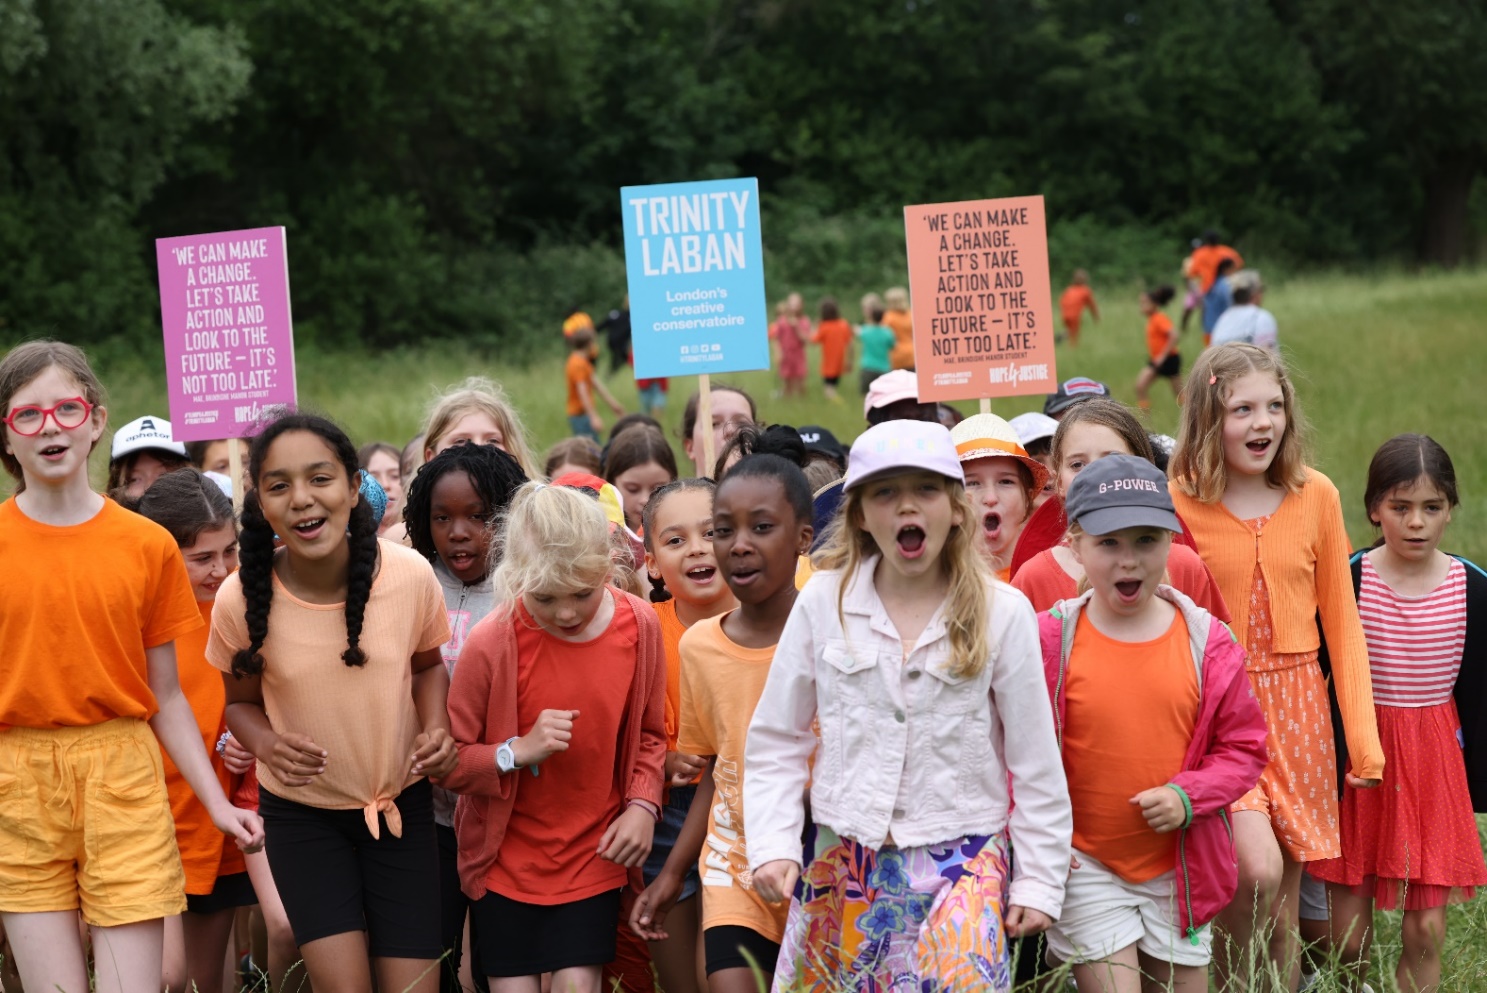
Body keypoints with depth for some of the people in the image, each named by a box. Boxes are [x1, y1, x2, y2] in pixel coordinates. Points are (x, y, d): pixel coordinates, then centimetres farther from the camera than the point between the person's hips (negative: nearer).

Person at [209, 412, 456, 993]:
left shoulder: (411, 575, -16)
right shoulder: (242, 598, -17)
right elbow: (241, 702, 1)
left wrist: (437, 729, -13)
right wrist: (267, 744, -21)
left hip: (401, 803, 1)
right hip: (301, 813, -1)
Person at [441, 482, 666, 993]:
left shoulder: (639, 626, -8)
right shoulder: (492, 643, -18)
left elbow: (650, 735, 7)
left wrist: (642, 805, -8)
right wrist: (518, 751, -26)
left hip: (593, 855, 2)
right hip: (507, 859, -1)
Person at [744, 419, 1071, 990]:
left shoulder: (1002, 613, -4)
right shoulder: (824, 603, -1)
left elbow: (1035, 761, 1)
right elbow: (776, 740, 5)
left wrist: (1039, 879, 1)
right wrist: (773, 846, -4)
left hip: (964, 856, -2)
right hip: (842, 858, 2)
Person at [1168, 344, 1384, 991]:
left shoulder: (1315, 495, 1)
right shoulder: (1177, 503, -7)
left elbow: (1340, 620, 6)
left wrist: (1363, 735, 1)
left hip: (1297, 702, 3)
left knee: (1283, 909, 7)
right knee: (1257, 870, -22)